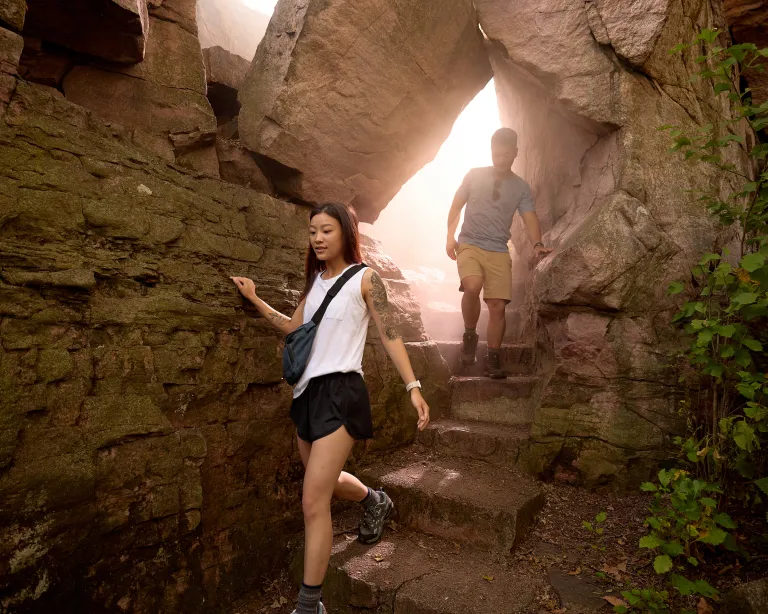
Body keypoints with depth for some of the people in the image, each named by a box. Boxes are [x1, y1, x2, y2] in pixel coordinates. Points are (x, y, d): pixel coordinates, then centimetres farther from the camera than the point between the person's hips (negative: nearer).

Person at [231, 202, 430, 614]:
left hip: (340, 392, -7)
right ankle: (375, 502, 52)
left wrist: (413, 387, -13)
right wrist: (254, 300, 10)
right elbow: (293, 327, 17)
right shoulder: (315, 281, 13)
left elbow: (390, 336, -6)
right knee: (324, 481, 22)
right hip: (307, 392, 7)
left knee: (314, 501, -8)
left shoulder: (365, 279, -5)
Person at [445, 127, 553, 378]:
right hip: (469, 245, -1)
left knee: (498, 304, -5)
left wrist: (537, 244, -21)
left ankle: (493, 359, 8)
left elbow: (530, 219, -2)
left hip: (499, 251, 2)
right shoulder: (474, 175, 7)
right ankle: (469, 335, -4)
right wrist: (450, 236, -3)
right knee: (472, 287, -29)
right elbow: (456, 207, 11)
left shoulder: (521, 188, 9)